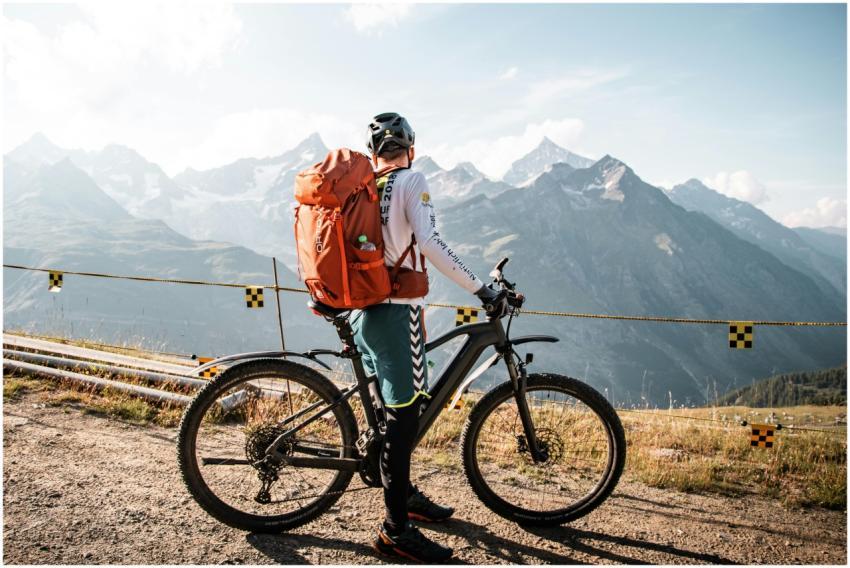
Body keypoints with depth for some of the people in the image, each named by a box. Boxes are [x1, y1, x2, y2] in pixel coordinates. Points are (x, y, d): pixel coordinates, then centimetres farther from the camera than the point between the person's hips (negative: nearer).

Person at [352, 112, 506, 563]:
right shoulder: (411, 181, -7)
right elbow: (430, 244, -21)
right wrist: (482, 290, -18)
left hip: (362, 311, 8)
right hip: (397, 311, -8)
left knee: (394, 409, 20)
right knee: (405, 415, -2)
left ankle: (406, 495, 36)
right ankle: (396, 530, 6)